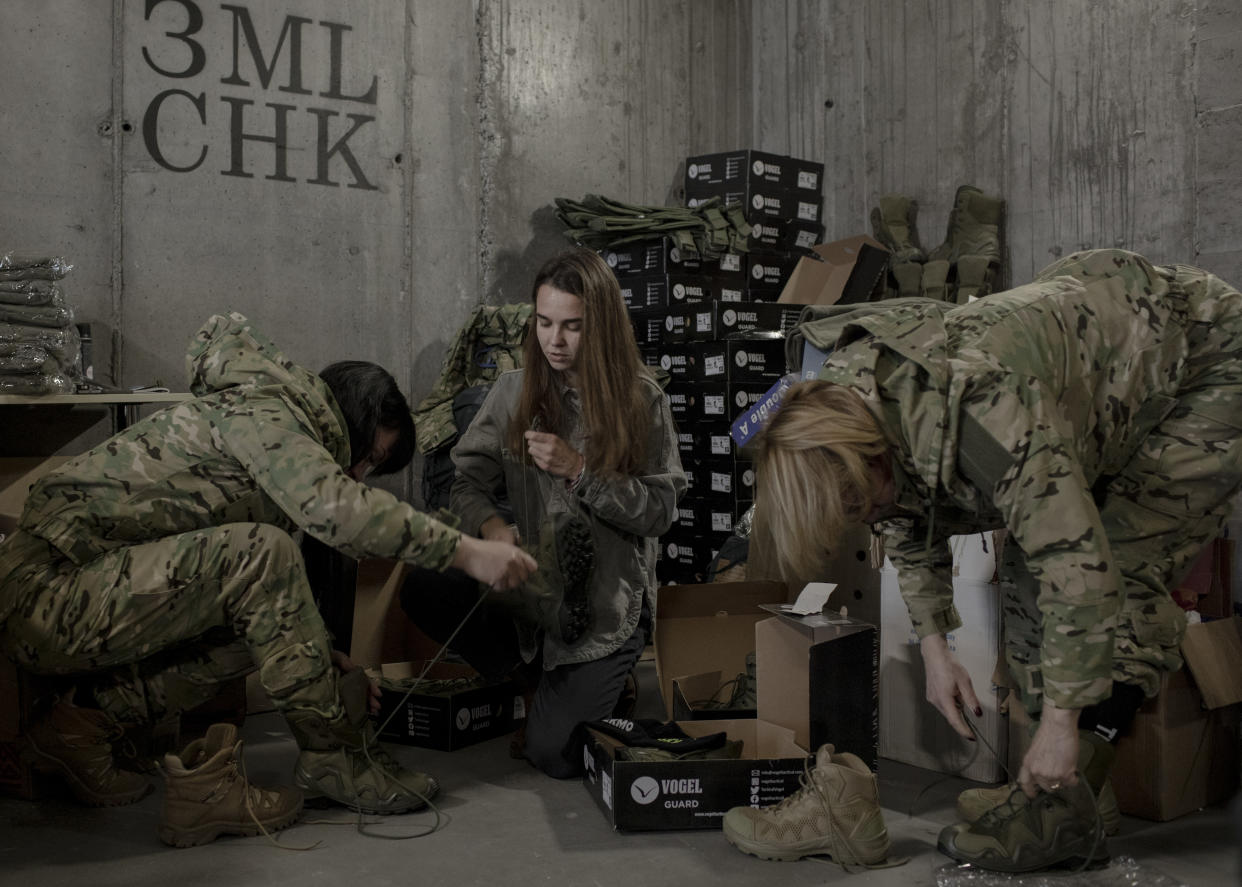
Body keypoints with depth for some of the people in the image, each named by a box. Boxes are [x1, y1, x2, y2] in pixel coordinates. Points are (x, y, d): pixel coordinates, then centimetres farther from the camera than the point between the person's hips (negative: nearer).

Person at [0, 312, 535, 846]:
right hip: (45, 587, -10)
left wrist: (319, 658, 8)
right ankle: (335, 757, -12)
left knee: (264, 617, 7)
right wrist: (467, 552, -30)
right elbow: (332, 507, -32)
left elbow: (272, 596, 20)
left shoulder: (267, 422, 18)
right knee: (258, 553, -23)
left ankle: (85, 722, 9)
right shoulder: (260, 410, -12)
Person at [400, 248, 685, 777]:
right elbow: (468, 482, 0)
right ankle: (538, 678, 2)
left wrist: (579, 470, -19)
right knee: (421, 590, -25)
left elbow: (661, 510, -8)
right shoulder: (515, 391, 3)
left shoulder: (641, 400, -4)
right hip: (529, 585, 3)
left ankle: (596, 686, 23)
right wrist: (489, 523, -23)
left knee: (555, 754, -13)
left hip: (606, 600, -3)